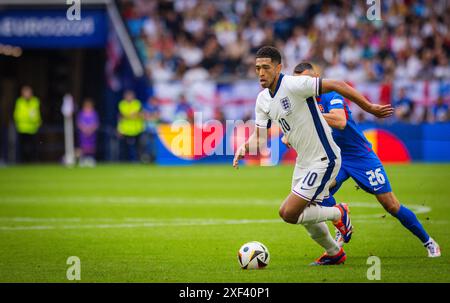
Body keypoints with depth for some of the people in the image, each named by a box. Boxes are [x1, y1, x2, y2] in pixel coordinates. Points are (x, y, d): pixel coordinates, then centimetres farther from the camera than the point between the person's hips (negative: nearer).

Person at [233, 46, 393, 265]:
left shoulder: (293, 85, -21)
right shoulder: (263, 100, 5)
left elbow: (337, 86, -20)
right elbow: (259, 136, 8)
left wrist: (370, 109, -18)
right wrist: (244, 148, -15)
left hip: (323, 160, -9)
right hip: (304, 161, 9)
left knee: (288, 213, -14)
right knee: (306, 217, 19)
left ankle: (338, 214, 9)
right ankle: (334, 253, 43)